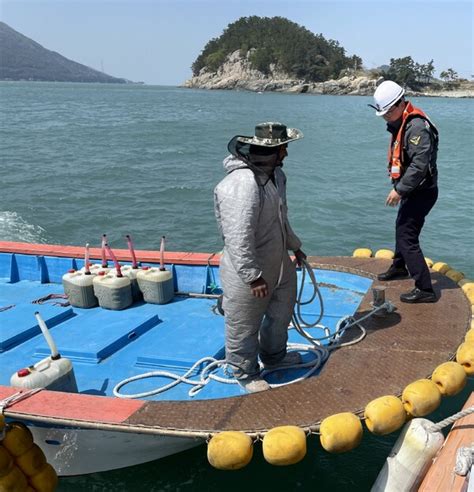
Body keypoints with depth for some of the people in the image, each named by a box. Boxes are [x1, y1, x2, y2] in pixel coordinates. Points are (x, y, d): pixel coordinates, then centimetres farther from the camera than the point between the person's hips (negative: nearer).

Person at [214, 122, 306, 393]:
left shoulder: (275, 174, 3)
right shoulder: (242, 185, -31)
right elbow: (239, 238, -32)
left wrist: (295, 246, 27)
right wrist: (253, 276, -27)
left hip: (279, 264, 10)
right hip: (249, 272, -10)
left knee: (281, 313, 27)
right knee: (244, 327, 10)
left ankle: (274, 355, 52)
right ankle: (247, 374, 33)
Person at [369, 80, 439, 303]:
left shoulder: (417, 126, -23)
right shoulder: (401, 123, 10)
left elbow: (420, 164, -31)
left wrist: (399, 190, -28)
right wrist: (400, 188, 17)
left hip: (421, 192, -10)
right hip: (412, 191, 10)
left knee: (407, 237, -12)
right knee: (402, 229, 26)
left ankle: (424, 289, -8)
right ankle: (399, 267, 49)